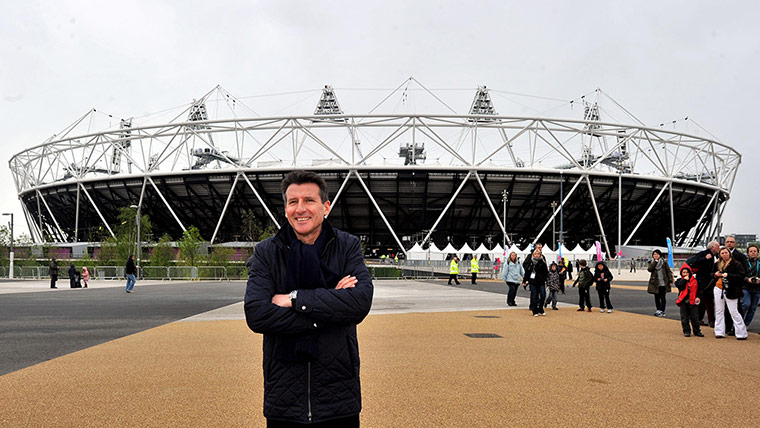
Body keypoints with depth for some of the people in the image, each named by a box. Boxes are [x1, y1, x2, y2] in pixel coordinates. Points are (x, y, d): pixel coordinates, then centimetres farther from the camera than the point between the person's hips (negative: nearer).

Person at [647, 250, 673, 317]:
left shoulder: (664, 262, 1)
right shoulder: (652, 263, 7)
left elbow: (669, 272, 2)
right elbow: (649, 269, -12)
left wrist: (670, 281, -4)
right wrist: (655, 262, -14)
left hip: (663, 283, -3)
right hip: (655, 283, 3)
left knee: (662, 297, -4)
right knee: (657, 297, 9)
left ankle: (662, 311, -5)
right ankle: (658, 310, 19)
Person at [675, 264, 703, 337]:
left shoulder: (694, 280, 7)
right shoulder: (680, 280, 4)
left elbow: (697, 290, 13)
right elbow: (679, 286, -16)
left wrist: (698, 297, 0)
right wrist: (684, 279, -12)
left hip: (692, 301, 1)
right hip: (683, 301, -1)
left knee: (694, 317, 4)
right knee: (684, 318, 4)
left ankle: (697, 331, 14)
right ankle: (686, 331, 12)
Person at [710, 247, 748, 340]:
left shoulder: (735, 264, -6)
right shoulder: (717, 264, 11)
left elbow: (741, 276, -14)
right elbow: (712, 274, 23)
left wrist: (728, 275, -22)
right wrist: (715, 274, 0)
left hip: (730, 290, -6)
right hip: (718, 289, 6)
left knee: (734, 312, -5)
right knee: (719, 311, 9)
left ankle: (742, 333, 3)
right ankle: (719, 332, 15)